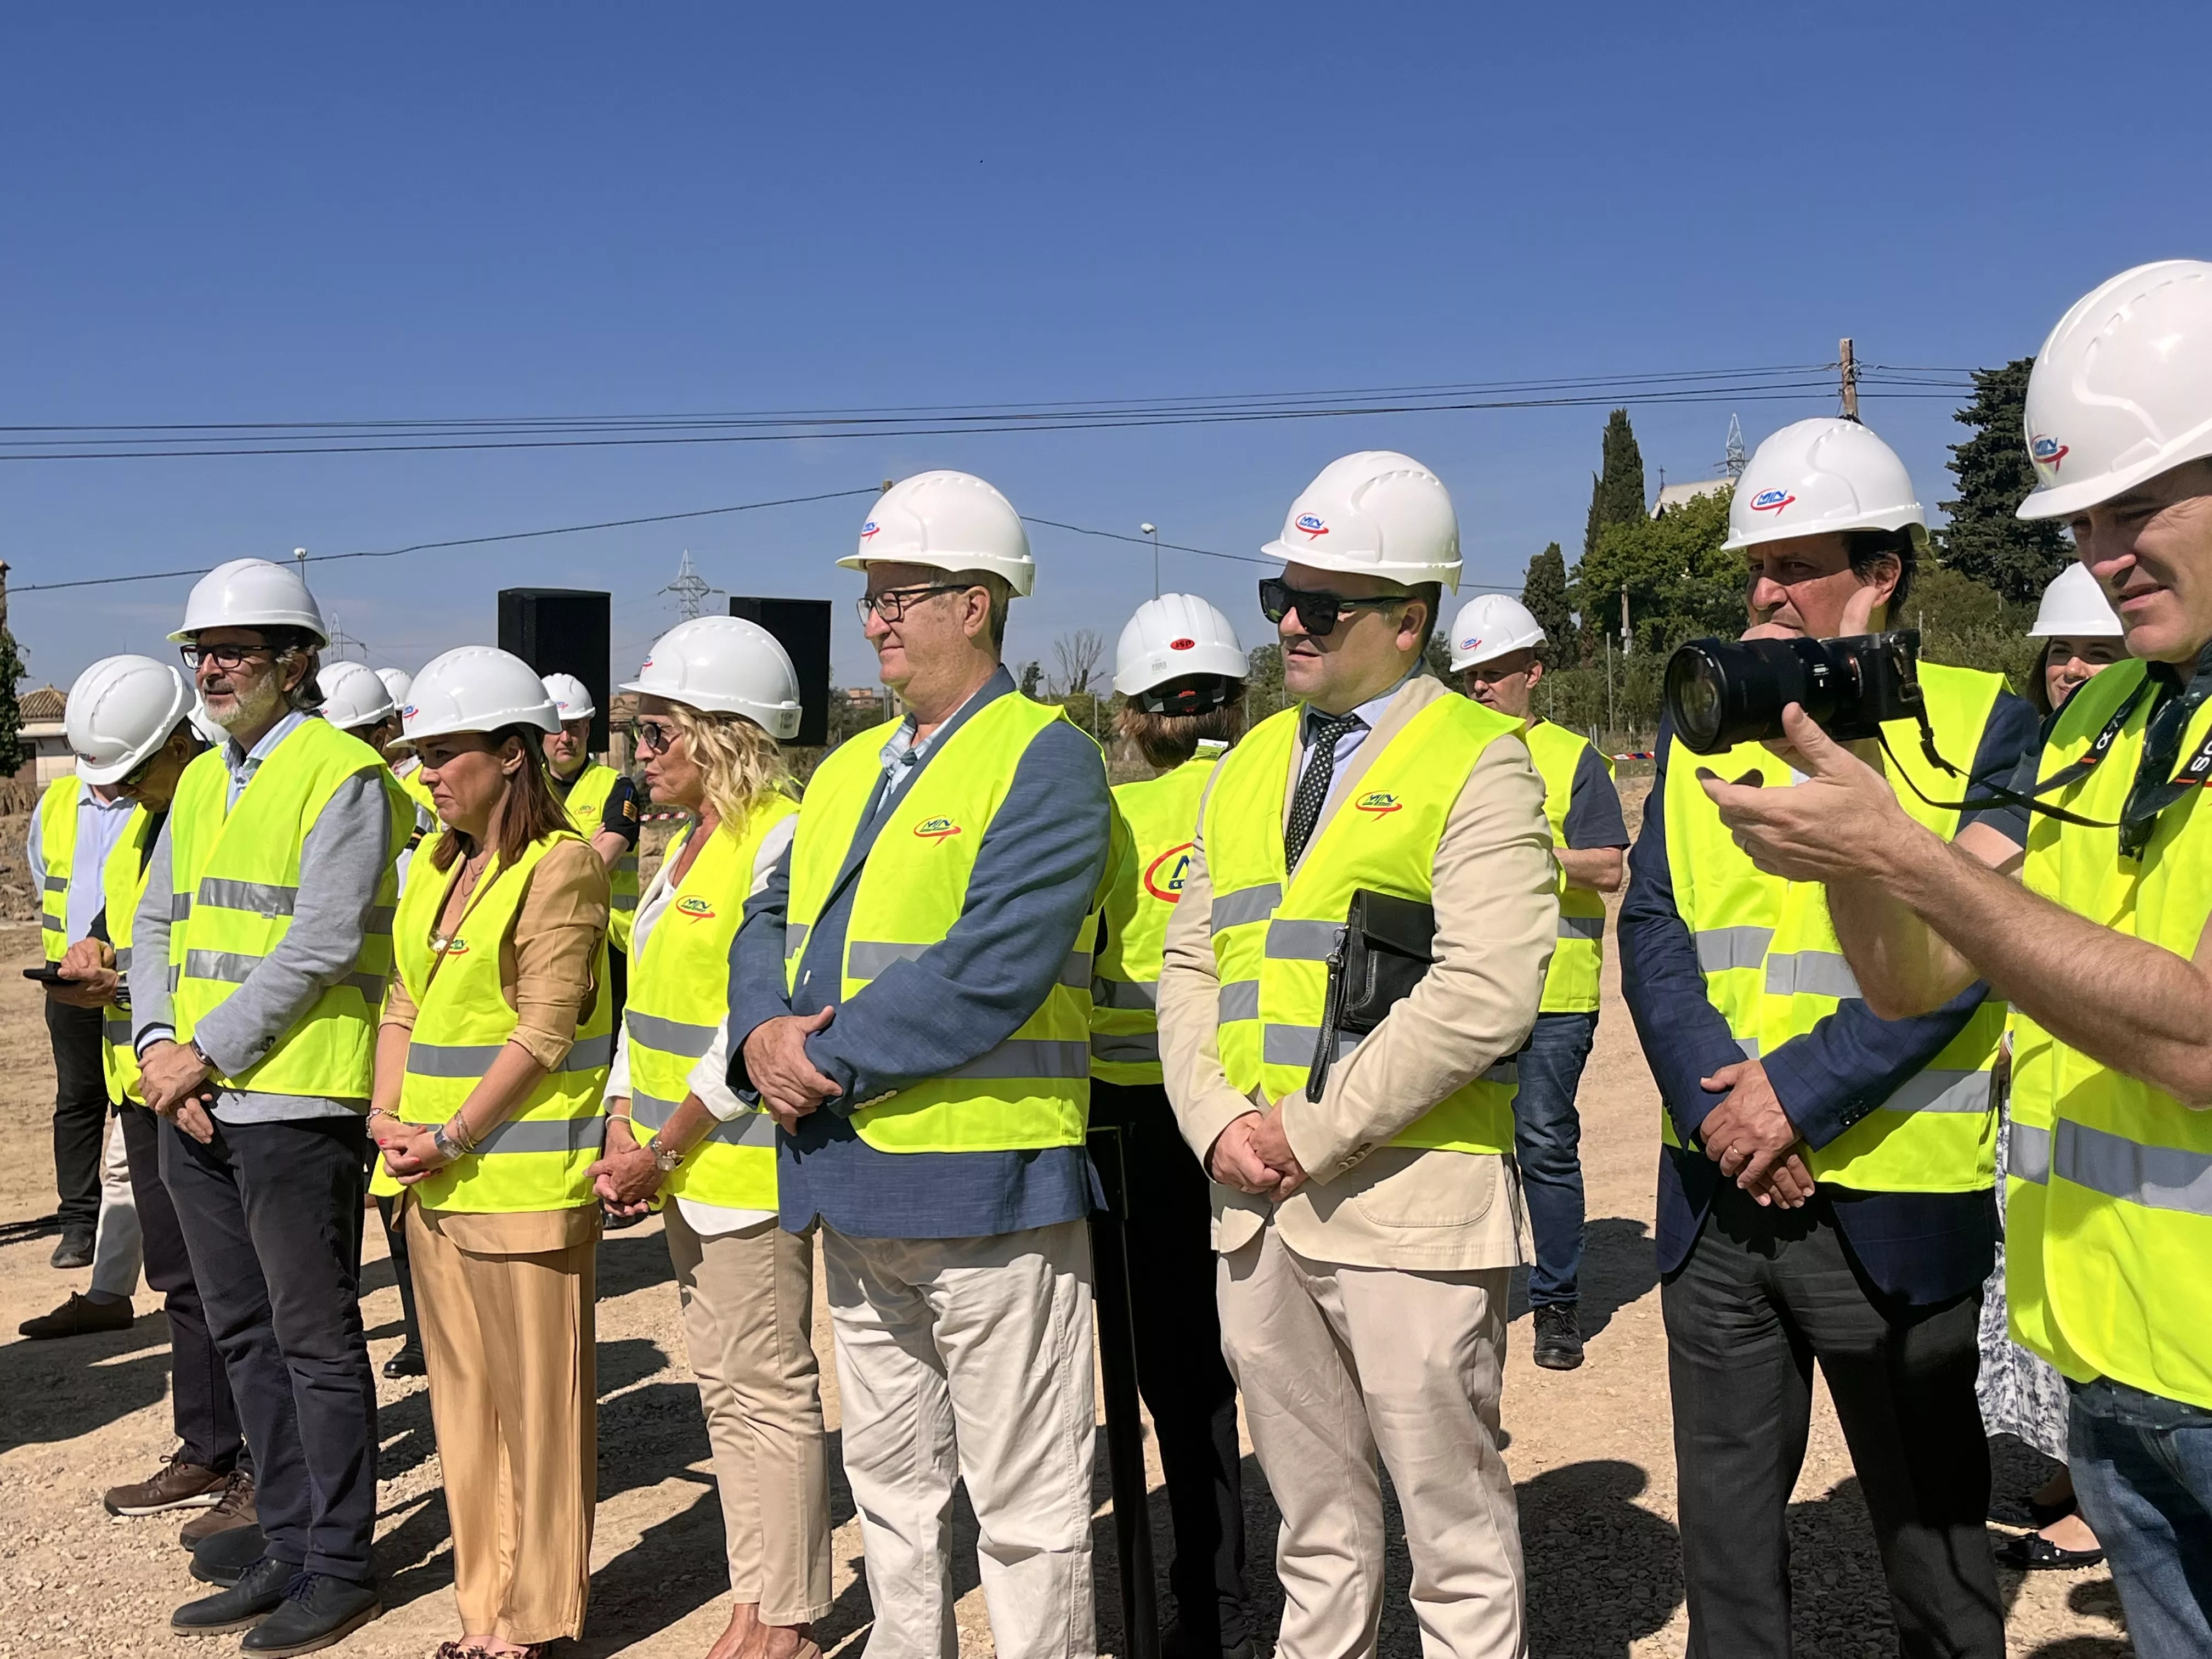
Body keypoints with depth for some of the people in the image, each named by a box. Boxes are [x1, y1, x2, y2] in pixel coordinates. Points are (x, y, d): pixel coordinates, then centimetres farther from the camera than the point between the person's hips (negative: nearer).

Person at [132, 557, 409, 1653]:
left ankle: (339, 1568, 13)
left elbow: (320, 947, -16)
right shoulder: (199, 783, 16)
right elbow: (156, 926, 14)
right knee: (244, 1335, 15)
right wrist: (157, 1044, -2)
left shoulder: (343, 775, -9)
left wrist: (207, 1051, -14)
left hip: (294, 1101, -8)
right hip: (193, 1105, 8)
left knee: (315, 1340, 1)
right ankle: (288, 1544, 27)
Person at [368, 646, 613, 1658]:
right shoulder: (437, 865, 14)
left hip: (522, 1180, -8)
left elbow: (545, 1030, -16)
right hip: (434, 1176, 8)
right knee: (463, 1394, 15)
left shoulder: (560, 866, -11)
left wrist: (452, 1137, -16)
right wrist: (386, 1114, 1)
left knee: (536, 1399, 3)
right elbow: (403, 999, 15)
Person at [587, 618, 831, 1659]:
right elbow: (648, 994, 16)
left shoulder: (781, 842, -15)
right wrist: (623, 1129, 6)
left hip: (745, 1162, -9)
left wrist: (666, 1149, -14)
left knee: (767, 1395, 1)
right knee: (724, 1390, 16)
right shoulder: (686, 844, 14)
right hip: (684, 1169, 9)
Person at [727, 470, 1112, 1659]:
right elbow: (770, 922, 13)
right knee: (890, 1484, 21)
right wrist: (765, 1035, -8)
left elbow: (993, 967, -21)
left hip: (984, 1185, -8)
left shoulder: (1045, 759, -10)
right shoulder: (847, 770, 16)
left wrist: (833, 1061, -17)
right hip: (851, 1182, 8)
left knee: (1024, 1504, 5)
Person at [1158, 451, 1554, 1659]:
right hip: (1252, 1198, 6)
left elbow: (1486, 993, -17)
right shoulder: (1247, 768, 15)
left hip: (1406, 1195, -6)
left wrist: (1313, 1132, -14)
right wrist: (1217, 1123, -2)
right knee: (1314, 1524, 18)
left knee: (1454, 1534, 5)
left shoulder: (1474, 764, -6)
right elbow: (1190, 962, 14)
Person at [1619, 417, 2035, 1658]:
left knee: (1931, 1519, 15)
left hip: (1895, 1206, -3)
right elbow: (1652, 928, -1)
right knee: (1725, 1516, 16)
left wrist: (1799, 1090, -20)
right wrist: (1717, 1106, -15)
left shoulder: (1985, 727, -4)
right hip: (1716, 1195, 4)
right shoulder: (1704, 729, 7)